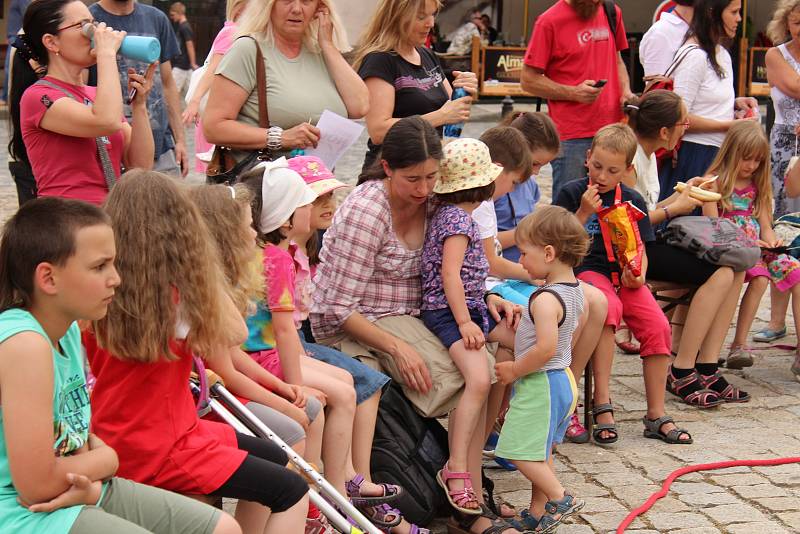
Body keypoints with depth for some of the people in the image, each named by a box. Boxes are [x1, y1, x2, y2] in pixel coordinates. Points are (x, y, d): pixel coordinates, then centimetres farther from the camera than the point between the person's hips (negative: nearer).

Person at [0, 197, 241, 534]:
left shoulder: (69, 328, 5)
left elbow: (77, 432, 9)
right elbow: (37, 485, -24)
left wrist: (91, 483, -13)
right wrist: (105, 459, -7)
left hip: (77, 492, 9)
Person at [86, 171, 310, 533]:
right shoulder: (173, 296, -19)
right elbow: (236, 334, -3)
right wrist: (201, 274, 0)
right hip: (156, 451, -8)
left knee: (274, 459, 19)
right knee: (292, 491, -7)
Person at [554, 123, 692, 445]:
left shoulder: (633, 201, 12)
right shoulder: (572, 193, 2)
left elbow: (639, 249, 13)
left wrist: (638, 276, -7)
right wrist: (583, 212, -14)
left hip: (623, 274, 4)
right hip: (586, 270, -4)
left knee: (657, 326, -17)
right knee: (609, 307, -36)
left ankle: (656, 416, -6)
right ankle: (602, 402, -33)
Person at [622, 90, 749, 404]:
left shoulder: (648, 154, 14)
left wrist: (681, 195, 11)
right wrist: (675, 208, -7)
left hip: (646, 242, 10)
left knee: (733, 269, -6)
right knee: (719, 275, -21)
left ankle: (706, 369, -8)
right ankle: (681, 374, -14)